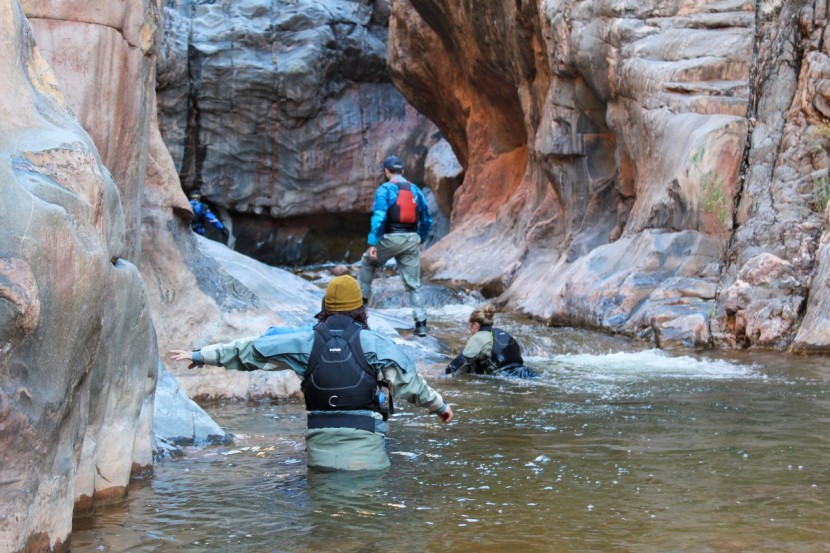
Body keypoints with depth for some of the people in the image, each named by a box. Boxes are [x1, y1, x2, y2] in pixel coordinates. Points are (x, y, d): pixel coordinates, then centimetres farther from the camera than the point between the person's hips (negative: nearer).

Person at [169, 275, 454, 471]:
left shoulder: (306, 342, 3)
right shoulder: (374, 343, -2)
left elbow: (251, 348, 8)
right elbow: (410, 380, 3)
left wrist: (201, 355, 17)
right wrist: (439, 405, 19)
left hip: (320, 446, 3)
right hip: (366, 445, -3)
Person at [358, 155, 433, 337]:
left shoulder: (384, 189, -3)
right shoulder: (415, 190, 12)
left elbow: (379, 218, -14)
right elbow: (427, 219, 16)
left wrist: (372, 243, -14)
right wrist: (422, 240, 29)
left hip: (391, 238, -4)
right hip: (412, 239, 4)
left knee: (367, 262, 25)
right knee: (413, 283, 8)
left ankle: (362, 299, 23)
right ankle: (421, 323, 2)